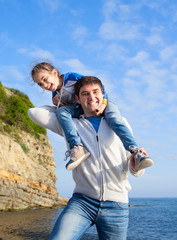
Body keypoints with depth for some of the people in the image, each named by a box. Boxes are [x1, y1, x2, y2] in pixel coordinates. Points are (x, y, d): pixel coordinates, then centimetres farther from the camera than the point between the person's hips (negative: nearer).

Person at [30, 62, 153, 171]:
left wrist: (103, 103, -22)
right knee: (61, 111, -22)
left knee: (113, 117, -35)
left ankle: (136, 152, -43)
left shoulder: (71, 77, -8)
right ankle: (77, 147, -39)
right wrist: (58, 104, -8)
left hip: (104, 103, -3)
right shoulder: (56, 95, 8)